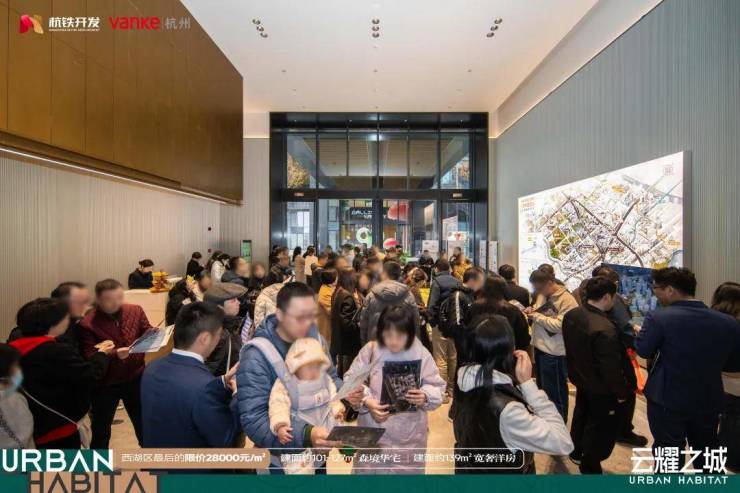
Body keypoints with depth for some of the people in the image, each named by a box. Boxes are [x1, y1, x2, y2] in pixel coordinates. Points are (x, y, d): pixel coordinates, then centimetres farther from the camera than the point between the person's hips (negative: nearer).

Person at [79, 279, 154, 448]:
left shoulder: (135, 310, -7)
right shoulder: (87, 324, -16)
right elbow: (90, 358, -19)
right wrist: (114, 354, -35)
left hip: (135, 377, 3)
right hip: (105, 383, -3)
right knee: (101, 428, 18)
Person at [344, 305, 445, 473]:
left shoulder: (421, 353, -11)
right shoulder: (370, 350, -11)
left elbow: (437, 385, -2)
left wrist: (425, 397, -21)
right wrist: (366, 401, -18)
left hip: (409, 434, 1)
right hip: (374, 430, 0)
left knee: (408, 470, 19)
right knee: (370, 469, 17)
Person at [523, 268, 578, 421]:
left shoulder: (567, 300, -17)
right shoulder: (543, 295, 7)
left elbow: (559, 325, -25)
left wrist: (536, 316, -18)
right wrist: (531, 311, -2)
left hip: (554, 353, -8)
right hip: (539, 348, 8)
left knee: (555, 393, 7)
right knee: (542, 388, 23)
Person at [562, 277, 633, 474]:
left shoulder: (570, 315, -10)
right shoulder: (605, 329, -35)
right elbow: (611, 368, -26)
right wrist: (621, 392, -11)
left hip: (581, 380, 7)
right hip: (602, 389, -7)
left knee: (582, 417, 28)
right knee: (601, 428, 16)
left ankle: (576, 452, 47)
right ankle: (590, 466, 34)